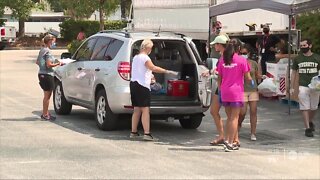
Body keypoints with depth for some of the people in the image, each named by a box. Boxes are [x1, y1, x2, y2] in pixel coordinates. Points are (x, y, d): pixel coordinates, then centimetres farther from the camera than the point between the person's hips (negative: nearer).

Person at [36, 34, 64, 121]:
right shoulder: (47, 51, -16)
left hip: (41, 74, 10)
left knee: (46, 95, 17)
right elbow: (49, 65, -22)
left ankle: (45, 113, 24)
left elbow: (37, 62, 19)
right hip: (47, 75, -10)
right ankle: (45, 115, 2)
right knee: (47, 96, -2)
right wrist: (58, 64, -10)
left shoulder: (42, 50, 11)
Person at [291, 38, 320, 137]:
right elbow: (294, 72, 10)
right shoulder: (297, 59, 5)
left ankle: (310, 122, 38)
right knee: (305, 108, -6)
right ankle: (307, 128, -2)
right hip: (303, 86, -1)